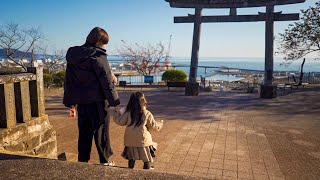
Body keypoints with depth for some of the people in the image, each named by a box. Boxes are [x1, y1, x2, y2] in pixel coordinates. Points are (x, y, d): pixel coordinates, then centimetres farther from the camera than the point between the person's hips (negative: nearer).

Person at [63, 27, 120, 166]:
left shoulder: (73, 56, 8)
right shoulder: (98, 57, -14)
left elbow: (69, 80, 12)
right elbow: (107, 81, -15)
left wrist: (70, 101, 18)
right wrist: (114, 102, -9)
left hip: (80, 101, 6)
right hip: (97, 101, -6)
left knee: (84, 132, 15)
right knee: (101, 131, 7)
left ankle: (82, 160, 23)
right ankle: (105, 161, 18)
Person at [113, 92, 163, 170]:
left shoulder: (128, 113, -5)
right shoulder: (147, 114, -9)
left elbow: (120, 121, 1)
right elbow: (153, 125, -3)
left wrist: (117, 114, 20)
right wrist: (160, 124, 19)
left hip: (130, 140, 2)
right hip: (143, 140, -2)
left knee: (131, 158, 17)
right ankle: (147, 168, 23)